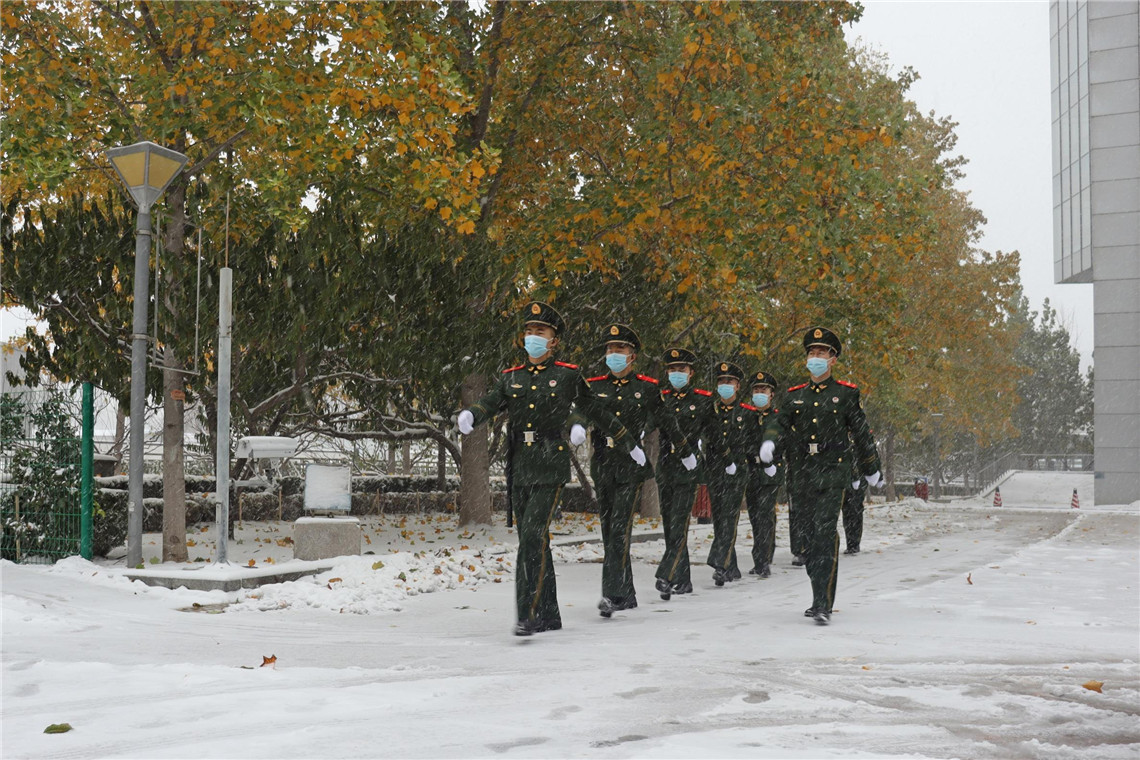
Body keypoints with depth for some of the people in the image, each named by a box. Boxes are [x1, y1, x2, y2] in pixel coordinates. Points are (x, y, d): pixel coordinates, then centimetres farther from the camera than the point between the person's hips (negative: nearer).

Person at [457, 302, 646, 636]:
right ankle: (549, 615, 20)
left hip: (551, 467, -5)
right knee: (534, 542, 10)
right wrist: (469, 414, -29)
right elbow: (490, 403, -5)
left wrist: (630, 445, 20)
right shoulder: (511, 377, 12)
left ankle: (529, 613, -17)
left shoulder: (568, 376, 3)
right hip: (518, 467, 5)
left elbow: (597, 412, 12)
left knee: (533, 534, -18)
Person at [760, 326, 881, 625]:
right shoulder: (795, 395, 15)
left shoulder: (846, 394, 4)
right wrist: (769, 441, -13)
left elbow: (861, 432, 10)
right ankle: (821, 597, 20)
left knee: (825, 533, -17)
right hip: (804, 473, 5)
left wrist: (870, 468, 16)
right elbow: (781, 424, 10)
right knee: (812, 536, 9)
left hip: (833, 471, -5)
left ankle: (823, 604, -20)